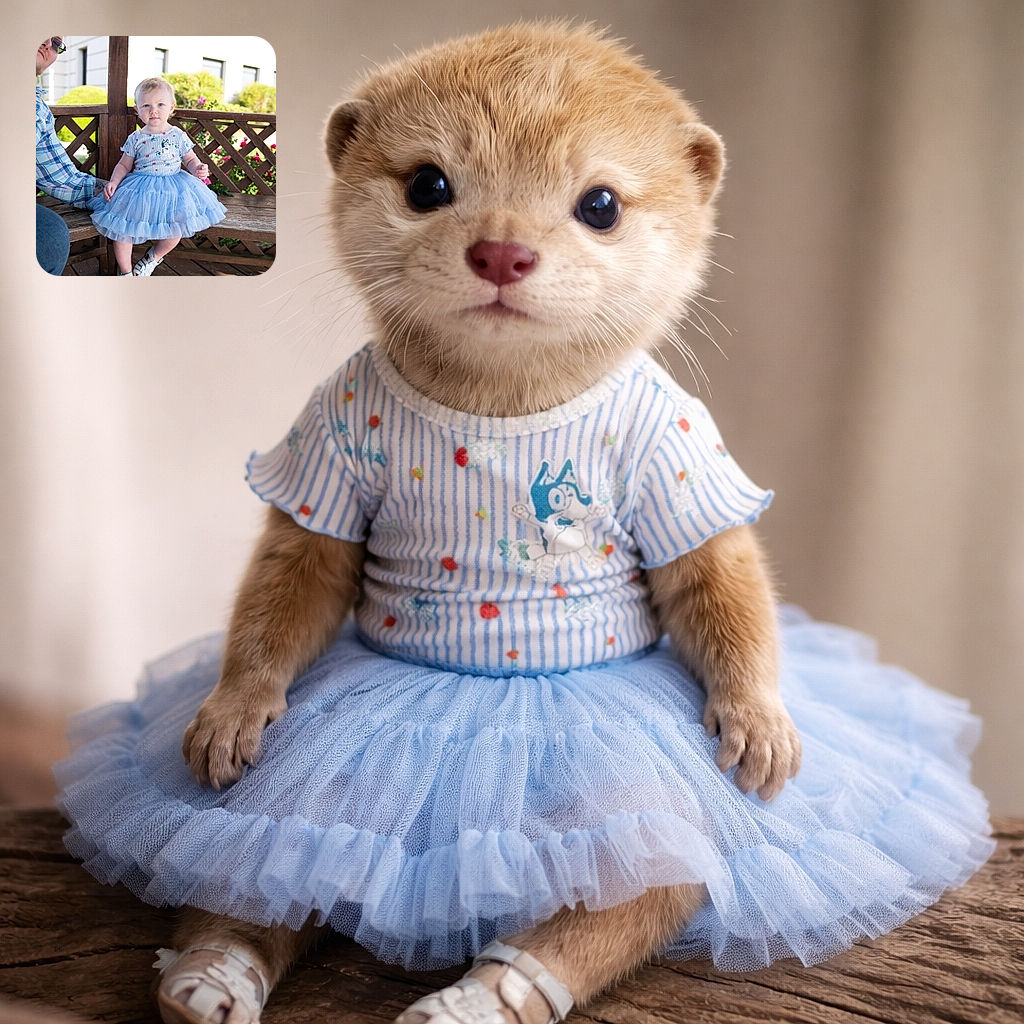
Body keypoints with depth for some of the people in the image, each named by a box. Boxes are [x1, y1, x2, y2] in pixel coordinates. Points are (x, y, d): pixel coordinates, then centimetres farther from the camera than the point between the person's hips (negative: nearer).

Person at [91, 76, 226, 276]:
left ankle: (154, 257, 15)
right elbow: (124, 165, 11)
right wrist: (113, 182, -5)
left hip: (173, 188, 0)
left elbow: (190, 159, 10)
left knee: (176, 228, -17)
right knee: (121, 227, -13)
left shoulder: (178, 136, 2)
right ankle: (125, 272, 5)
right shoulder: (136, 139, 4)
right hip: (139, 189, 1)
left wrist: (197, 169, -12)